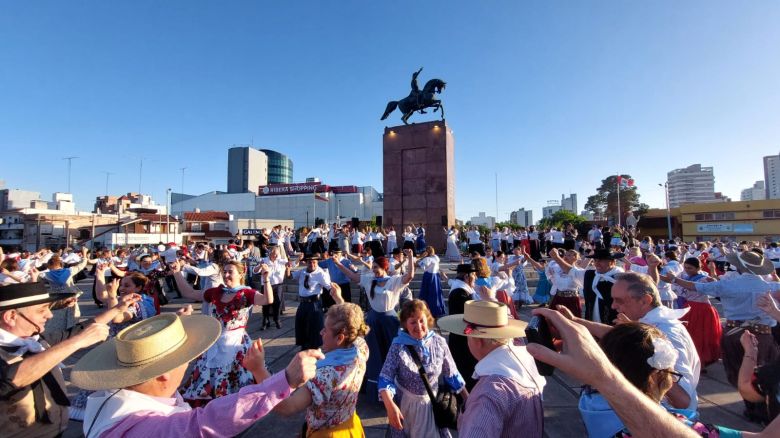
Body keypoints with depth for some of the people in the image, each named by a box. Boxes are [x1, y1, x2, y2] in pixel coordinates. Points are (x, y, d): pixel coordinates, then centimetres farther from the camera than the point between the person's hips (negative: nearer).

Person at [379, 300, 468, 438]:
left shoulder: (439, 343, -13)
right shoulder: (398, 346, -19)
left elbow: (451, 374, -2)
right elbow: (385, 378, -19)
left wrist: (468, 400, 1)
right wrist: (390, 406, -33)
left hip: (433, 404, 2)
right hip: (406, 405, -1)